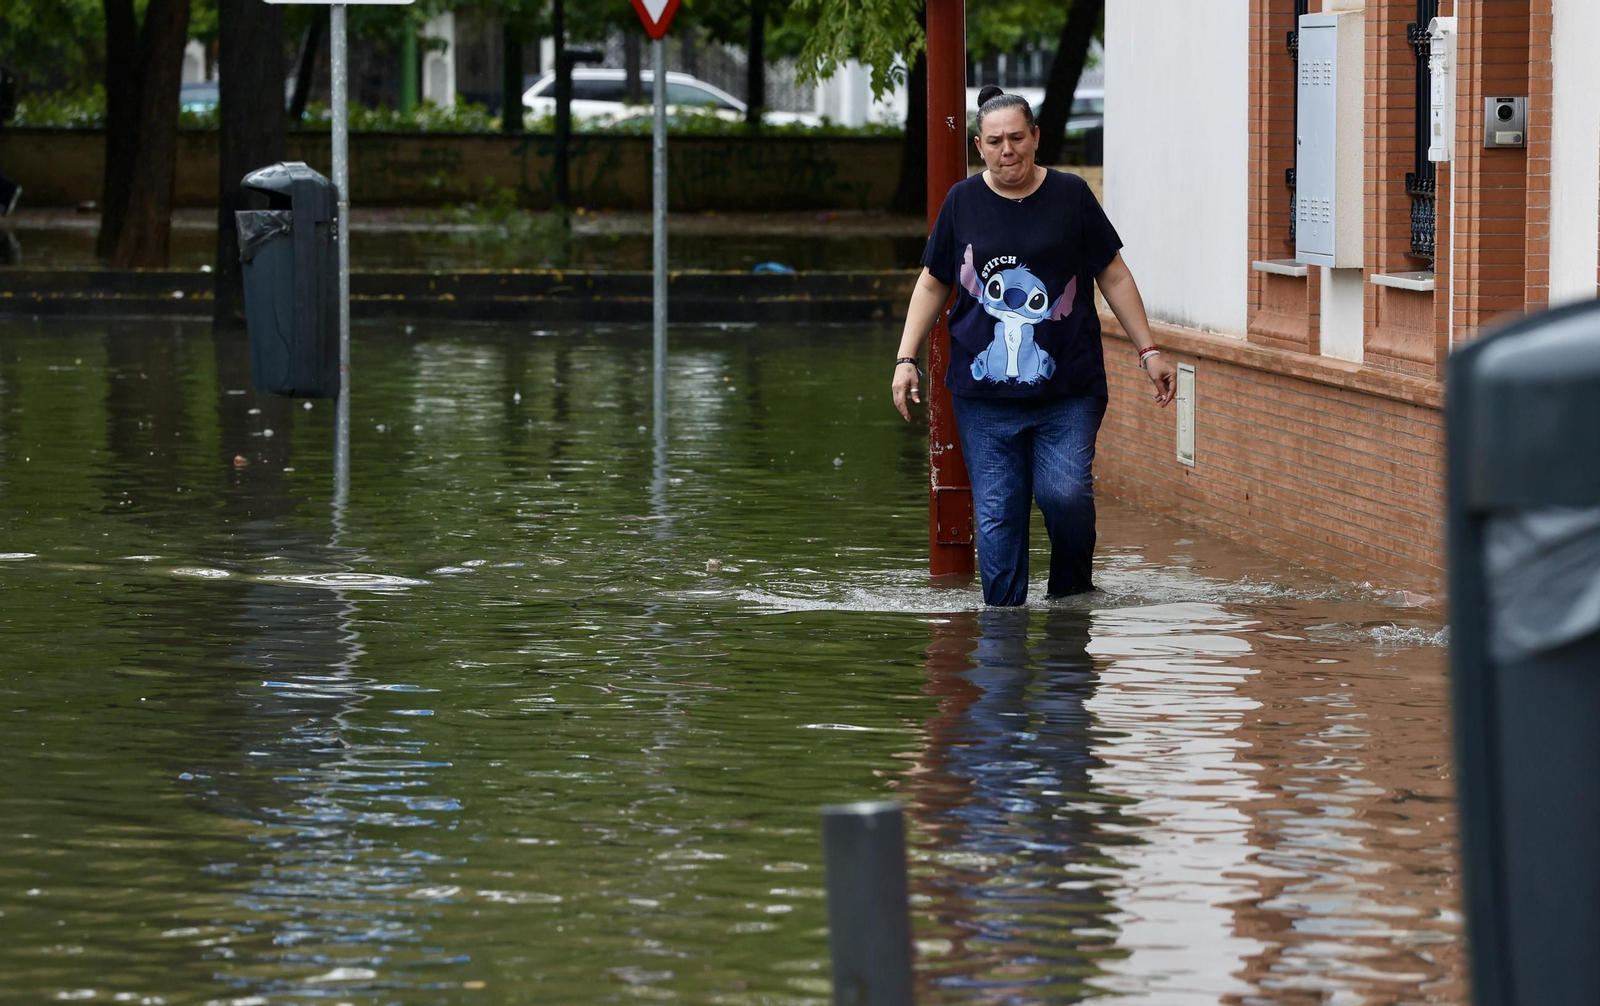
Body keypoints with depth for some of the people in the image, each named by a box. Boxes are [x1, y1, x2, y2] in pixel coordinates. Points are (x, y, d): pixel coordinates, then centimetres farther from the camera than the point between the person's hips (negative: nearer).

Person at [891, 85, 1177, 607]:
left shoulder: (1070, 196, 4)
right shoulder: (963, 202, 7)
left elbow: (1114, 277, 10)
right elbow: (932, 284, 15)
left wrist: (1149, 352, 8)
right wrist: (906, 359, 8)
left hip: (1068, 390, -1)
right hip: (984, 392, 1)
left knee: (1065, 494, -15)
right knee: (997, 516, -1)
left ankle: (1072, 595, 8)